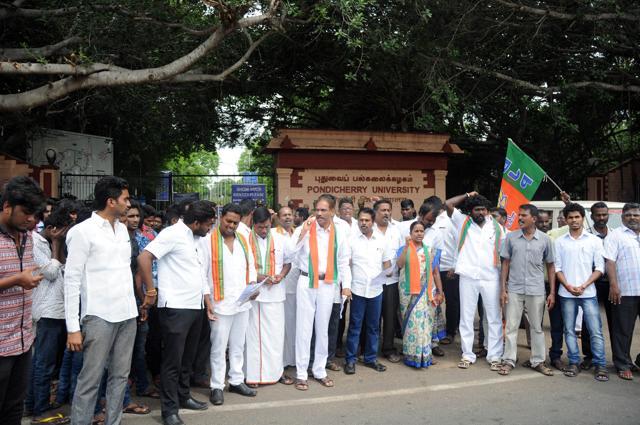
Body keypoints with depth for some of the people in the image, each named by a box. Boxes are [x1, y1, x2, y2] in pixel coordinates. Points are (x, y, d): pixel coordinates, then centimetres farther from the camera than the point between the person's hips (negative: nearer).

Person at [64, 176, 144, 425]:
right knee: (90, 380, 0)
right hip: (99, 316, -7)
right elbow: (71, 280, -10)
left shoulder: (122, 229, 12)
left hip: (127, 314, 7)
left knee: (120, 376, 13)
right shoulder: (83, 231, -8)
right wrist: (73, 327, -13)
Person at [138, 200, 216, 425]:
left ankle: (183, 396, 32)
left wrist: (207, 299, 19)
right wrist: (151, 291, -14)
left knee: (188, 357, 18)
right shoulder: (173, 234, -12)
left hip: (195, 306, 8)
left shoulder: (196, 238, 14)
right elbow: (143, 258, -20)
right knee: (173, 360, 0)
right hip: (176, 307, -8)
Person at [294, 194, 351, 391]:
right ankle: (301, 374, 14)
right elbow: (291, 254, -9)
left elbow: (343, 262, 6)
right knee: (304, 328, 3)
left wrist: (346, 285, -2)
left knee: (323, 329, 14)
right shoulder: (305, 229, -4)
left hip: (327, 284, 2)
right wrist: (303, 234, -17)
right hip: (306, 282, -2)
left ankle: (320, 371, 28)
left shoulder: (339, 234, 3)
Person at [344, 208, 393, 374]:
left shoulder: (382, 240, 5)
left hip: (375, 290, 3)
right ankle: (350, 359, 14)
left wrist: (387, 269, -9)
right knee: (355, 326, 3)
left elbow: (387, 263, 11)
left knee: (373, 326, 12)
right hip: (357, 289, -2)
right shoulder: (352, 240, -2)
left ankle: (371, 358, 25)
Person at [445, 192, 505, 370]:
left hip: (491, 278, 1)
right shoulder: (463, 222, 2)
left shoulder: (496, 227, 4)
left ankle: (494, 356, 18)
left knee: (494, 318, 7)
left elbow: (503, 254, 6)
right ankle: (467, 355, 18)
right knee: (466, 317, 6)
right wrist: (467, 195, 0)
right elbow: (448, 205, -10)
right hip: (468, 277, -1)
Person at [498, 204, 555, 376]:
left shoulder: (545, 240, 0)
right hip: (514, 290, 0)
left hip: (536, 291, 0)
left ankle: (538, 361, 23)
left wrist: (552, 293, 0)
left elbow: (550, 266, 5)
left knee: (537, 327, 11)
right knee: (511, 327, 5)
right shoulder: (511, 237, 1)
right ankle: (508, 361, 14)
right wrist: (503, 289, -2)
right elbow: (505, 264, 4)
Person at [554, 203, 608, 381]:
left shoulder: (594, 241, 4)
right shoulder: (559, 241, 6)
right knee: (569, 330, 6)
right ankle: (574, 362, 16)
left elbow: (599, 268, 1)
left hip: (588, 293, -1)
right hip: (566, 293, 1)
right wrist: (568, 286, -9)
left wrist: (583, 286, -10)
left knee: (595, 330, -2)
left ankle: (600, 365, 6)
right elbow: (557, 267, 5)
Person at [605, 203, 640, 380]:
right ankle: (623, 365, 13)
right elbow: (610, 261, -7)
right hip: (625, 292, -4)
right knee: (623, 331, 3)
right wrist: (613, 285, -16)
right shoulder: (615, 235, 1)